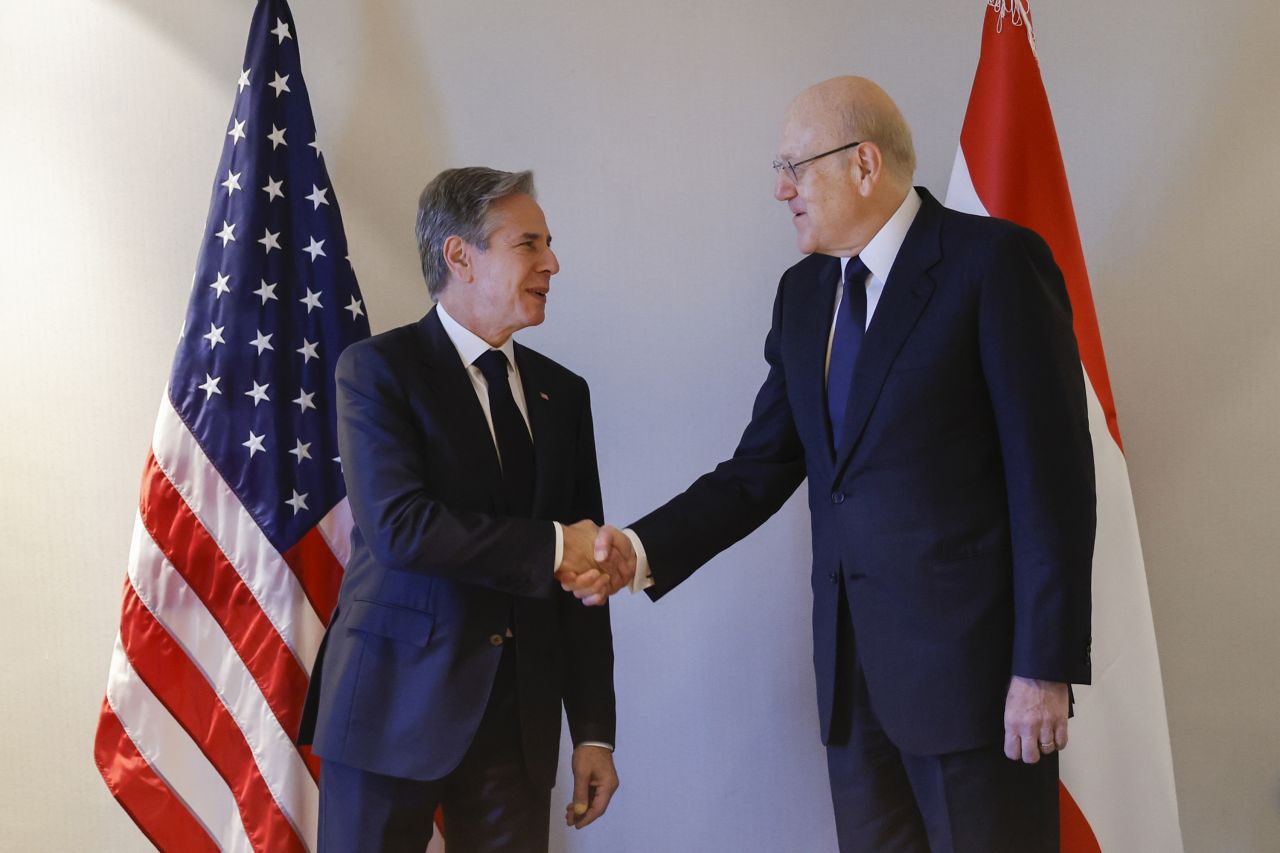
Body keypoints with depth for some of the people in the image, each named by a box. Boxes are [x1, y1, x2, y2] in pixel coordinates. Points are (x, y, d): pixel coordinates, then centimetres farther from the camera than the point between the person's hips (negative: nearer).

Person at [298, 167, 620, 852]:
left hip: (520, 720, 4)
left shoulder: (563, 393, 11)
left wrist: (594, 730, 6)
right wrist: (548, 547, -13)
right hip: (395, 710, -4)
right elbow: (399, 525, -19)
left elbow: (584, 568, 10)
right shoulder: (378, 368, -4)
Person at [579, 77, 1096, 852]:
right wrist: (643, 549, -4)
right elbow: (762, 468, 10)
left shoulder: (994, 261, -9)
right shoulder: (804, 292, 12)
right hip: (852, 668, 6)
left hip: (972, 660, -6)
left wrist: (1044, 668, -15)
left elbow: (1052, 475, -12)